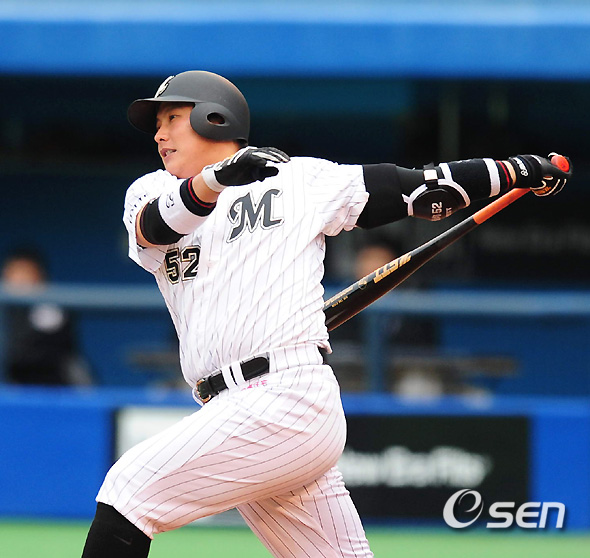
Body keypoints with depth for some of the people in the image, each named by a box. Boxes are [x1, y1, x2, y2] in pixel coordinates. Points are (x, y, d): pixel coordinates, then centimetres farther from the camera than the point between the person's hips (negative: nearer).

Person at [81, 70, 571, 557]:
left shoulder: (302, 180, 11)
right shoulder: (151, 193, 18)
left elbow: (416, 190, 13)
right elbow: (155, 224, -5)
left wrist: (519, 172, 7)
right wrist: (216, 177, -25)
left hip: (289, 397, -5)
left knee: (127, 493, -15)